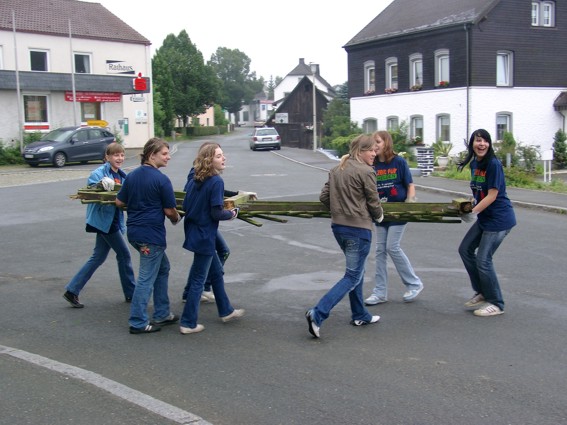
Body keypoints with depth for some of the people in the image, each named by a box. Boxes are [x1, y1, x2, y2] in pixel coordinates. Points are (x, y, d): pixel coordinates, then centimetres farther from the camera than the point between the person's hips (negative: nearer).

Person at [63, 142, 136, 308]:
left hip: (112, 221, 8)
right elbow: (92, 181, -24)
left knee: (98, 257, 13)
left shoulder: (122, 175, 11)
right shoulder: (101, 172, -12)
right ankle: (131, 293, 16)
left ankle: (72, 291, 19)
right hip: (104, 219, -8)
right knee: (124, 255, 1)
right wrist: (101, 183, -41)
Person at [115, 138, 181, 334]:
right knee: (147, 278, 1)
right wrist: (177, 219, 11)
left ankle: (162, 314, 26)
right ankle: (138, 323, 8)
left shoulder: (131, 176, 6)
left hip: (134, 231, 8)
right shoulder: (161, 179, -15)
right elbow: (170, 210, -10)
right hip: (151, 234, -8)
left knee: (163, 268, 21)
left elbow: (119, 202, 10)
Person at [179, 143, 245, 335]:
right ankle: (188, 323, 11)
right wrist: (231, 214, -2)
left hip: (194, 232, 8)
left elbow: (185, 206, 7)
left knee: (216, 271, 23)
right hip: (204, 237, -8)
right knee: (198, 280, 3)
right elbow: (216, 213, -20)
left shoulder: (193, 181, 4)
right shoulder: (216, 181, -19)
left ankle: (226, 311, 36)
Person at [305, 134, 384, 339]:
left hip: (338, 226, 8)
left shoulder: (337, 170, 9)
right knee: (353, 277, -2)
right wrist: (379, 216, 11)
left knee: (356, 272, 22)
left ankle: (360, 315, 31)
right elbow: (374, 203, -9)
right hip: (359, 229, -8)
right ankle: (318, 314, -13)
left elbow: (323, 197, 9)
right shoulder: (365, 172, -13)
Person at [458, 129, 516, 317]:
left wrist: (473, 213, -21)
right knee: (465, 249, 13)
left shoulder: (493, 164, -19)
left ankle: (496, 304, 10)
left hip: (499, 218, -9)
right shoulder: (474, 164, 6)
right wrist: (471, 202, -1)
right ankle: (482, 293, 27)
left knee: (483, 259, -7)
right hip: (485, 217, 9)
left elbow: (492, 195, -21)